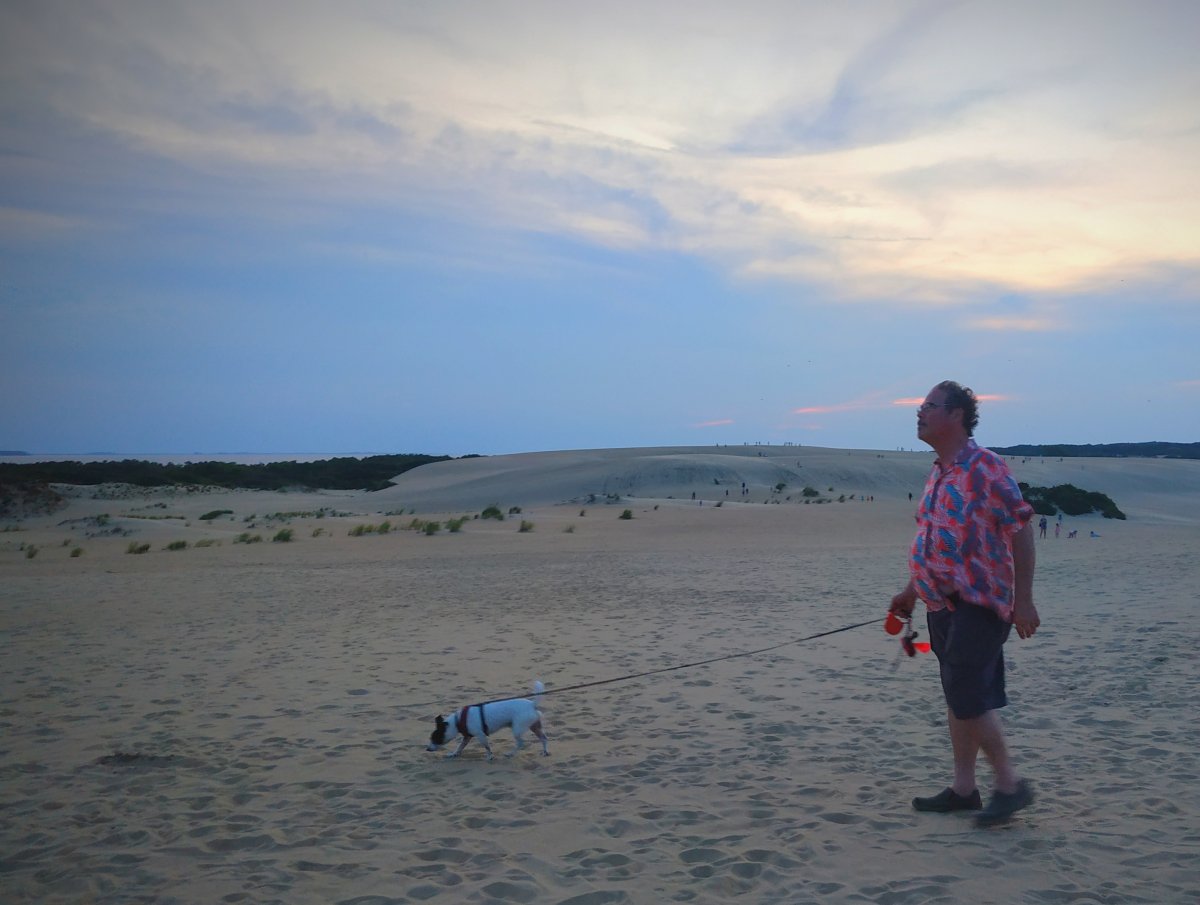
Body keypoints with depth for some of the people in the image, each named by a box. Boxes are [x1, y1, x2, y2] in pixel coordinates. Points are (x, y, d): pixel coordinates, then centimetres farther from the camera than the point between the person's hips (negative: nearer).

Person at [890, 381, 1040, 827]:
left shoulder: (985, 468, -14)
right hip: (943, 603, 9)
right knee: (958, 697, 12)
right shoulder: (937, 473, 12)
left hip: (979, 604, -9)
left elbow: (1021, 528, -15)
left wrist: (1023, 600, -17)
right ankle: (963, 787, 21)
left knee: (968, 696, -9)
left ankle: (1009, 784, 6)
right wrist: (911, 591, 20)